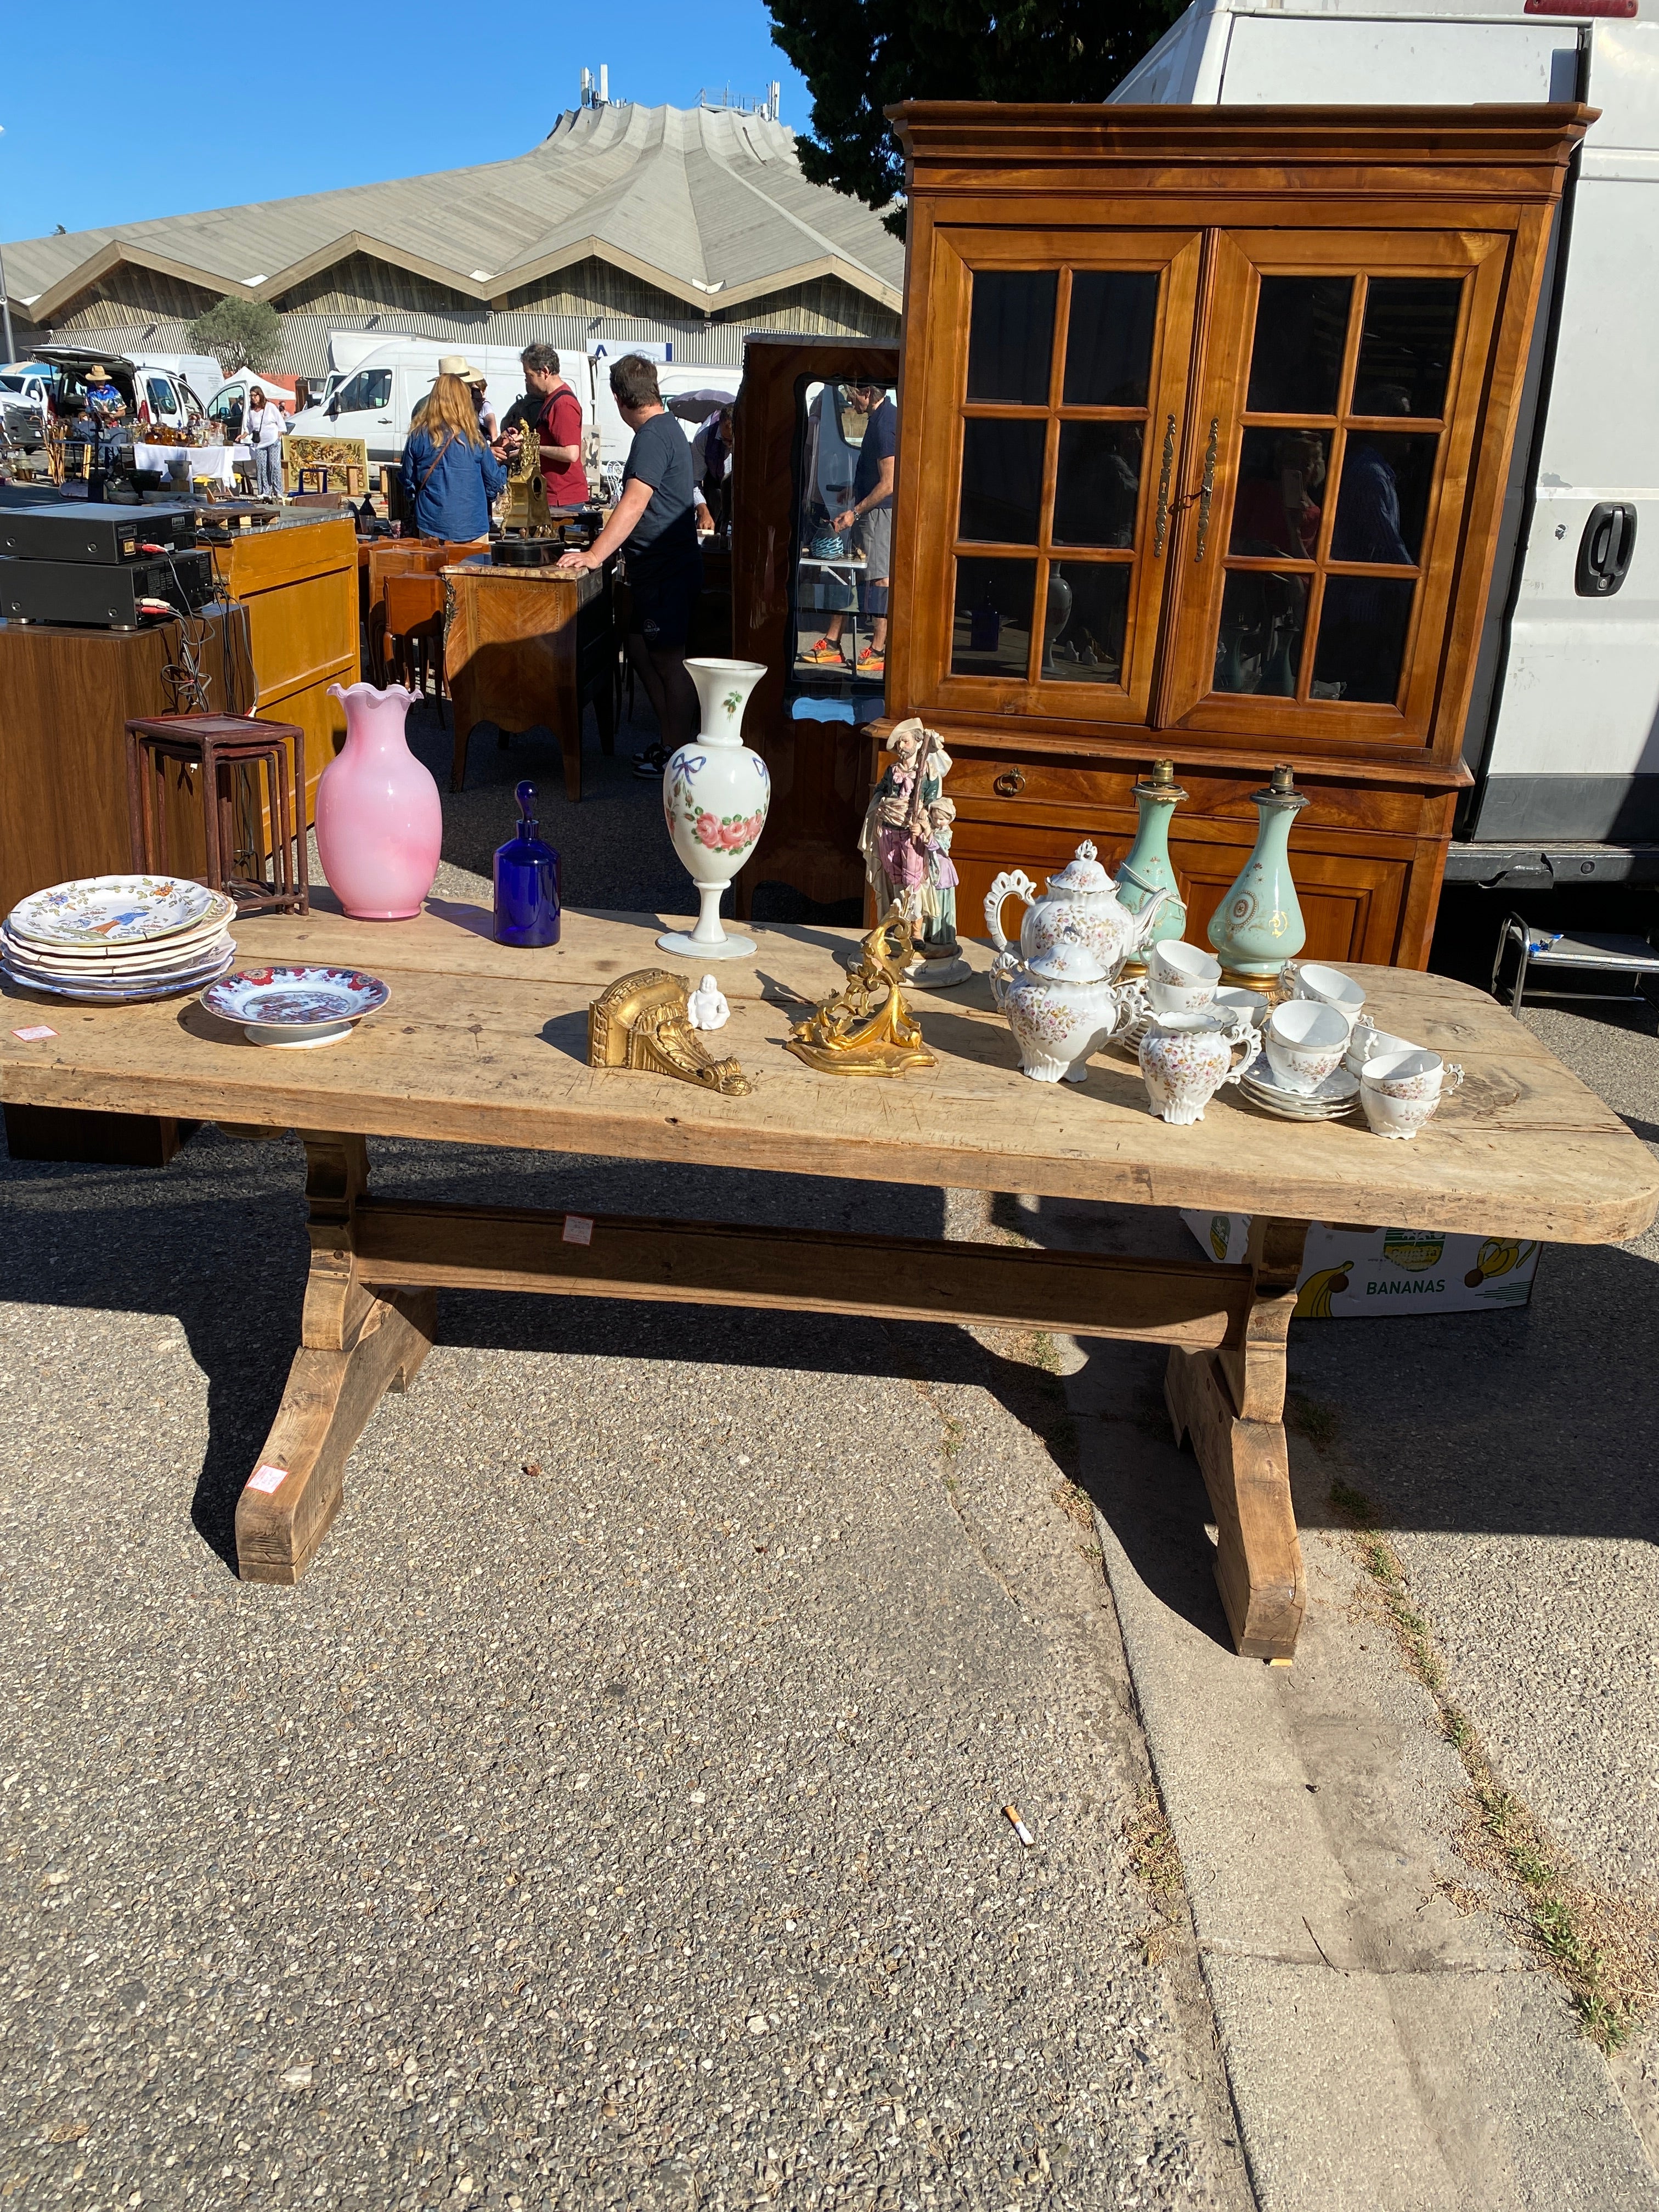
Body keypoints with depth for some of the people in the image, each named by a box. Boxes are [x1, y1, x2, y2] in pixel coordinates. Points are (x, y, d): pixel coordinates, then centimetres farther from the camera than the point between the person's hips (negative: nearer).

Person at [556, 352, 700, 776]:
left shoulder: (653, 436, -17)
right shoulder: (666, 427, 15)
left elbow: (634, 503, -27)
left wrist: (596, 555, -29)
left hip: (666, 570, -10)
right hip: (656, 567, 10)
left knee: (670, 662, -4)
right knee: (640, 649, 16)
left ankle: (680, 753, 4)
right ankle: (671, 738, 23)